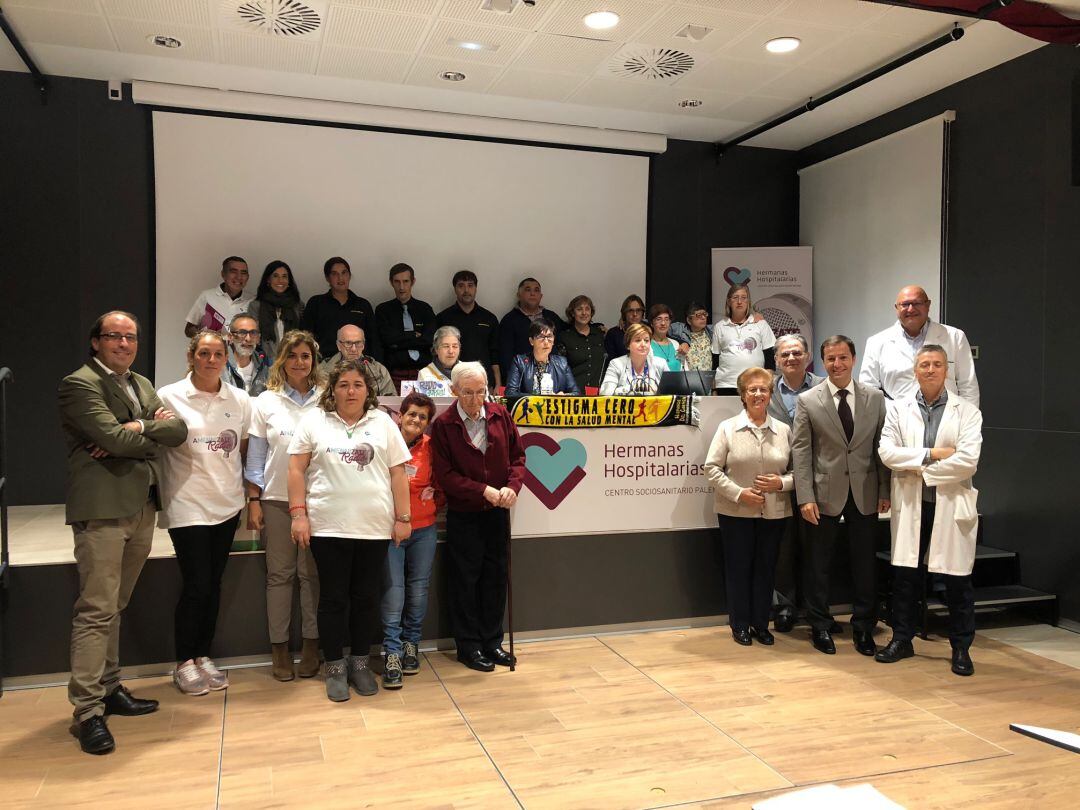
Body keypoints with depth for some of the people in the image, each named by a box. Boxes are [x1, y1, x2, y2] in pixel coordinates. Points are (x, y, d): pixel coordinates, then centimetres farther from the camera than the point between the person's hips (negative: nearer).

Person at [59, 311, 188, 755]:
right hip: (102, 509, -8)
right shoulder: (79, 384, -6)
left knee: (115, 606, 16)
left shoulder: (142, 385, 19)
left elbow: (179, 430, 5)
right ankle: (88, 711, -1)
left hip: (142, 508, 8)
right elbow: (115, 438, -19)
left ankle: (109, 689, 25)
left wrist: (137, 429, -11)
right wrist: (154, 430, -1)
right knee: (97, 610, -7)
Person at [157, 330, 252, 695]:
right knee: (196, 586, -3)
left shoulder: (240, 400, 6)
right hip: (187, 505, -4)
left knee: (213, 584, 10)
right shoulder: (170, 397, -4)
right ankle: (184, 663, 15)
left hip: (227, 504, 4)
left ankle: (203, 655, 25)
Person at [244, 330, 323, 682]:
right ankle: (279, 647, 17)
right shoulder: (265, 402, 5)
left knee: (312, 573, 4)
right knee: (279, 573, 6)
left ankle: (311, 644, 17)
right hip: (276, 498, 1)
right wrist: (253, 501, 1)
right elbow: (255, 456, 5)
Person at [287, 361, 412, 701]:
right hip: (328, 526, -1)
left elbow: (398, 473, 4)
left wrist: (402, 518, 1)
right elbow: (297, 469, 2)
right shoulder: (314, 421, 4)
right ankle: (335, 667, 19)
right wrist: (298, 514, -6)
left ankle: (359, 663, 24)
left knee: (367, 597, 9)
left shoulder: (383, 423, 6)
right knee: (333, 598, 6)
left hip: (374, 527, 1)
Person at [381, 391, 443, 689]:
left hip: (424, 530, 3)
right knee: (394, 591, -7)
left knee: (418, 590, 9)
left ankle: (411, 645, 26)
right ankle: (392, 654, 2)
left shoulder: (431, 447, 2)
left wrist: (432, 502, 0)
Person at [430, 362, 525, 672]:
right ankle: (468, 646, 21)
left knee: (496, 577, 12)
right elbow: (445, 475, -14)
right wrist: (484, 491, -20)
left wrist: (512, 486, -14)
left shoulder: (500, 416, -1)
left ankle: (492, 641, 27)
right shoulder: (443, 425, -11)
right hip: (463, 515, -3)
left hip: (497, 511, 4)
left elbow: (517, 455, 4)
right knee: (465, 580, 7)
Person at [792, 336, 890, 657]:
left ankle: (864, 628, 24)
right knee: (818, 564, 6)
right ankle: (820, 627, 21)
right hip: (824, 494, -2)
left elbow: (882, 447, 6)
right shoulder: (807, 401, -2)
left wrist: (885, 490, 1)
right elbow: (800, 451, -5)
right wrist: (805, 497, -11)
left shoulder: (875, 398, 5)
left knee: (865, 563, 9)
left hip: (865, 494, 2)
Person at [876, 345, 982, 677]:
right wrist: (931, 455, -14)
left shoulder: (967, 411, 0)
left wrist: (919, 469, -11)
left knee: (958, 580, 5)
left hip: (952, 505, -2)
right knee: (905, 574, 8)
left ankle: (961, 648, 19)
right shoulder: (899, 410, 6)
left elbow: (968, 460, -13)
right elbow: (887, 452, -6)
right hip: (911, 504, 2)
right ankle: (902, 639, 22)